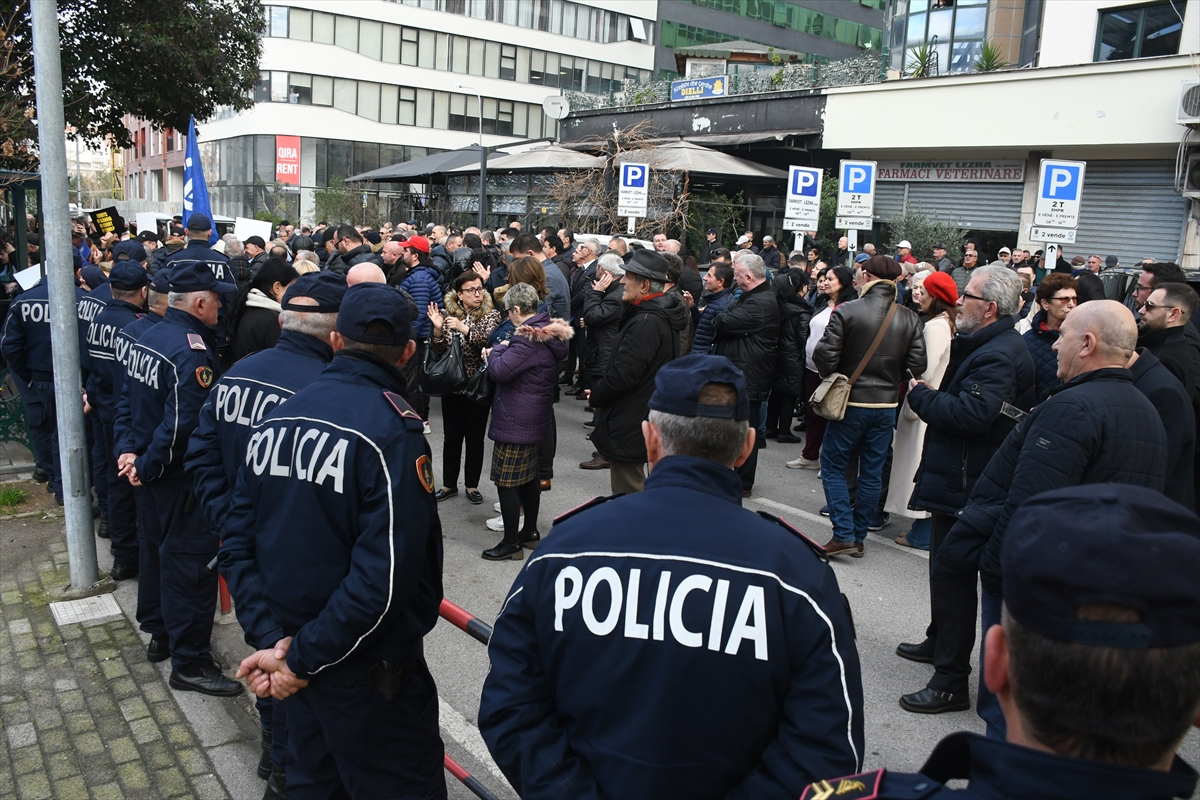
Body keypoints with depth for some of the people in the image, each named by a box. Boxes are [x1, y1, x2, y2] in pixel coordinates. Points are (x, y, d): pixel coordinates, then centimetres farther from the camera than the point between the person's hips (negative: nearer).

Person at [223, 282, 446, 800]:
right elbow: (386, 577, -27)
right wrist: (304, 658, -17)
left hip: (296, 654, 7)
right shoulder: (394, 431, -21)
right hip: (368, 674, -7)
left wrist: (269, 637, -5)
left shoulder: (275, 419, 0)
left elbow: (237, 546, 0)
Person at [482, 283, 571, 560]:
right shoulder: (549, 332, 8)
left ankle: (511, 544, 7)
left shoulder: (528, 338, -23)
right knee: (528, 476, 20)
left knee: (506, 482, 0)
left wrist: (498, 350, -8)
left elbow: (499, 371, -26)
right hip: (535, 419, 10)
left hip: (515, 421, -10)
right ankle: (530, 532, 31)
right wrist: (504, 352, 6)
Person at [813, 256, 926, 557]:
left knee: (833, 466, 8)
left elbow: (825, 356, -17)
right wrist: (890, 379, 13)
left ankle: (844, 535, 1)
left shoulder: (846, 312, -14)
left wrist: (831, 377, 4)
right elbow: (917, 364, -5)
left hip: (851, 401, -4)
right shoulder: (910, 319, -3)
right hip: (887, 405, 4)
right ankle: (859, 537, 20)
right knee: (872, 472, 12)